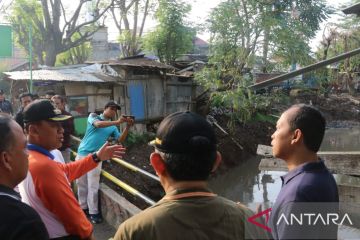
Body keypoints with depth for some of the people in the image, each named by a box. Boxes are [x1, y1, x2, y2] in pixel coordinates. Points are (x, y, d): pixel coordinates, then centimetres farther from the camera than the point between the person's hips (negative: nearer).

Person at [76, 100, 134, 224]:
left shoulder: (112, 128, 10)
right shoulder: (93, 116, 3)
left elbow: (120, 140, -4)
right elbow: (98, 124, -19)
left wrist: (127, 127, -17)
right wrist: (117, 122, -26)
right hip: (82, 154, 0)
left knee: (93, 186, -2)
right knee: (81, 183, 9)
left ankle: (93, 212, 6)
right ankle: (83, 207, 25)